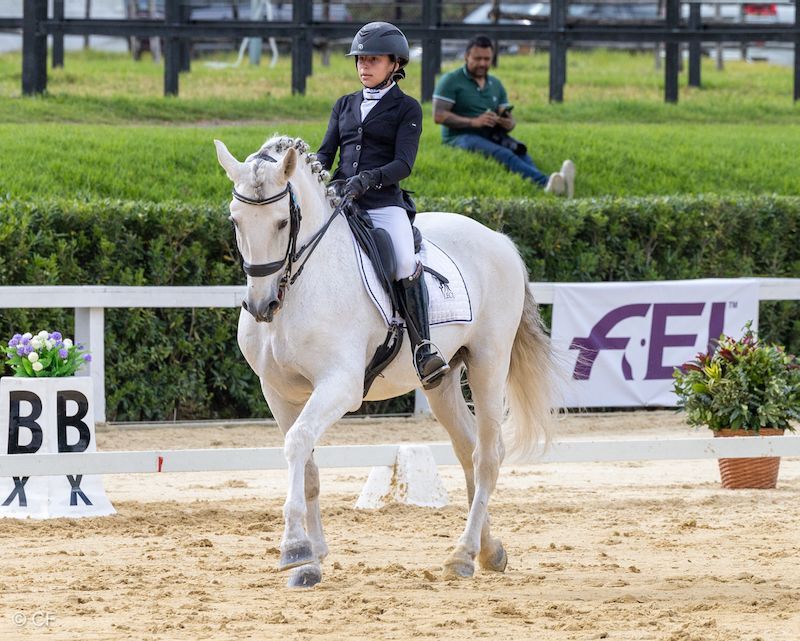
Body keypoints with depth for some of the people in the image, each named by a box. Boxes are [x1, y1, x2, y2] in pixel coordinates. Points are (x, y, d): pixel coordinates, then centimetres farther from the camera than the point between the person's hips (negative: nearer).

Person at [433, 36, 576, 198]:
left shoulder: (496, 85, 20)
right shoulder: (451, 81, 2)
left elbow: (509, 119, 19)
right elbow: (439, 115, -9)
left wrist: (509, 124, -8)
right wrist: (473, 122, -20)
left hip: (491, 136, 6)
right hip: (460, 137, -6)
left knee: (518, 150, -30)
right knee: (504, 155, -35)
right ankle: (546, 182, -62)